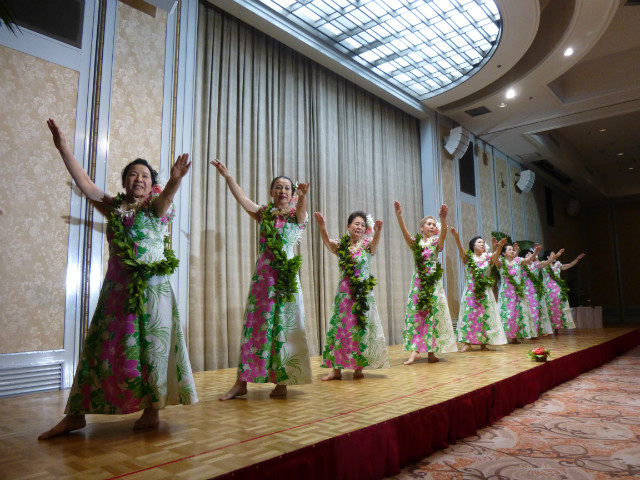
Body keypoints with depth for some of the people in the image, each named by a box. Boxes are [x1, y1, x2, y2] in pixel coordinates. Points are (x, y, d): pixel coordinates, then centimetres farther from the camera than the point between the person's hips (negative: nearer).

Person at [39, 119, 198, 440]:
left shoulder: (157, 206, 1)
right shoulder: (113, 206, 13)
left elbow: (166, 195, -21)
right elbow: (84, 184, 4)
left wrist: (175, 180, -44)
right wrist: (63, 148, -4)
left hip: (152, 287, -4)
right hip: (116, 287, 4)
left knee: (150, 348, -1)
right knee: (99, 346, 7)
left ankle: (152, 409, 12)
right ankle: (76, 414, 16)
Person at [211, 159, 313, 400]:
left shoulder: (296, 215, 4)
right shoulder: (264, 213, 10)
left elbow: (301, 209, -20)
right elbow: (242, 199, -5)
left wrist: (303, 195, -43)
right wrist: (226, 175, -18)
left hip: (286, 277, -2)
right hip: (262, 276, 2)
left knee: (284, 327, 1)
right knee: (254, 325, 5)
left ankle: (281, 382, 11)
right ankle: (241, 382, 12)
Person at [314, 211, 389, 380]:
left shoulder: (367, 245, 0)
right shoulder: (341, 245, 2)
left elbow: (375, 242, -23)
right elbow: (328, 243, -18)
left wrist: (378, 231, -46)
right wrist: (322, 228, -38)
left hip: (363, 292, -1)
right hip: (344, 292, 1)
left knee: (361, 328, 4)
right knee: (339, 328, 3)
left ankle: (358, 368, 17)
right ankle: (336, 369, 12)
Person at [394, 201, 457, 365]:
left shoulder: (436, 242, 4)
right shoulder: (415, 242, 5)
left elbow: (443, 233, -17)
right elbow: (404, 231, -12)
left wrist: (443, 218, -36)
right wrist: (399, 215, -28)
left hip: (433, 282, 0)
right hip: (418, 282, 0)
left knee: (433, 314, 1)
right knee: (415, 314, -5)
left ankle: (431, 351, 8)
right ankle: (414, 350, -5)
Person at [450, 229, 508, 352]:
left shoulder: (487, 258, 7)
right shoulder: (468, 257, 2)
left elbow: (496, 254, -13)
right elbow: (461, 250, -16)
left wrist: (499, 246, -35)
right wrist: (457, 238, -35)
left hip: (485, 292, 2)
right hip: (470, 291, -2)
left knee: (485, 315, 2)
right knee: (469, 314, -4)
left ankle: (483, 343, 10)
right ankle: (467, 343, 0)